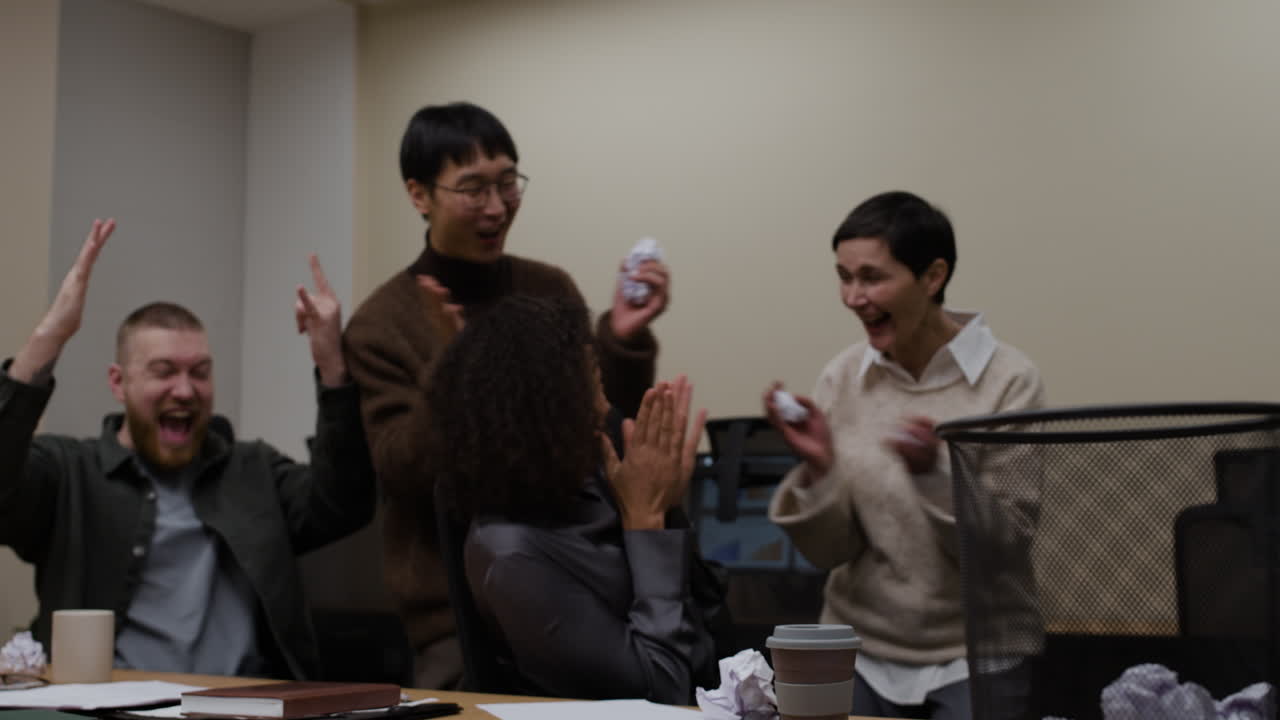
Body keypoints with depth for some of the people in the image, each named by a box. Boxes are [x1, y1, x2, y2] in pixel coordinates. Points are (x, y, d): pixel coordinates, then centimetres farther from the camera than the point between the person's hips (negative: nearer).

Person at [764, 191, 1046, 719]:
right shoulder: (842, 376, -3)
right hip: (858, 654, 3)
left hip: (971, 658, -3)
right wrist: (819, 468, -21)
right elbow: (827, 551, -3)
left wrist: (935, 473, -30)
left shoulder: (1009, 380, -13)